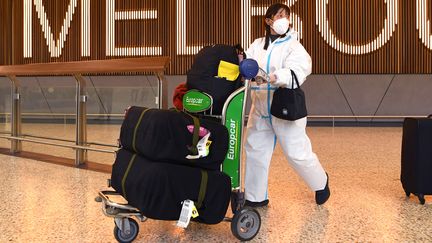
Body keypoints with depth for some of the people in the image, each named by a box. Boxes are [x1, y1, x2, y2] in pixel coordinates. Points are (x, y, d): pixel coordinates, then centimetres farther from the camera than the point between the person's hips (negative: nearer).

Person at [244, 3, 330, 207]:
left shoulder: (293, 46, -9)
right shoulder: (258, 45, 6)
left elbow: (297, 72, -27)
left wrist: (271, 77, -45)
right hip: (260, 109, 5)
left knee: (297, 153, 2)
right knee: (255, 151, 10)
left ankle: (321, 182, 31)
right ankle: (255, 197, 26)